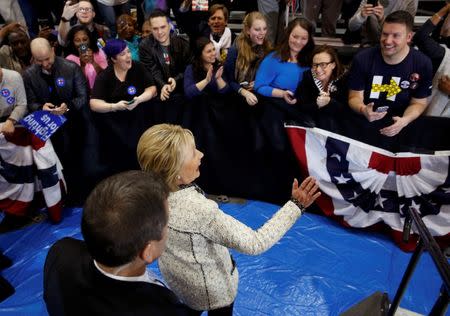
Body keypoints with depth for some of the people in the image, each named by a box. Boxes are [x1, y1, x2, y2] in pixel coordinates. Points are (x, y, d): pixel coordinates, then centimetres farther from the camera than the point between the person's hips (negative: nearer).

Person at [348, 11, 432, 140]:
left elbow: (418, 102, 3)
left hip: (397, 126, 1)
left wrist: (405, 120, -18)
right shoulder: (362, 59, -9)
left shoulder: (422, 64, -6)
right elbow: (355, 97, -4)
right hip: (363, 122, 0)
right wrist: (363, 110, -28)